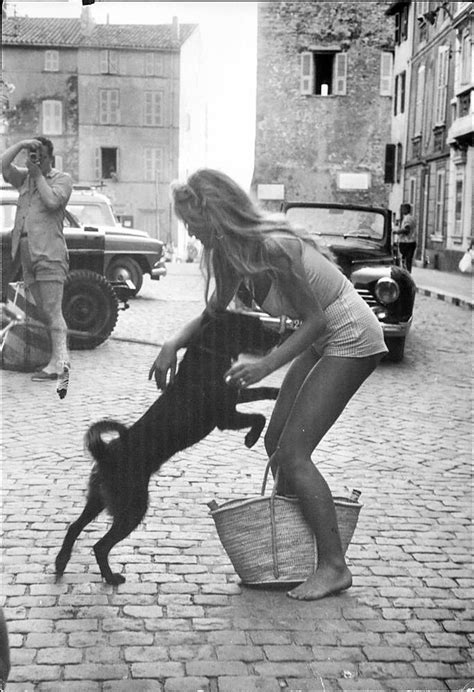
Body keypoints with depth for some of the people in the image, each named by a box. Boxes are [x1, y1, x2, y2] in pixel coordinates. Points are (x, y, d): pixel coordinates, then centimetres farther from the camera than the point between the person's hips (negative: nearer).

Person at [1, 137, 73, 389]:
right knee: (42, 311, 6)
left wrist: (38, 175, -4)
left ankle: (59, 363, -19)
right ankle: (61, 360, 11)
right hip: (26, 252, 6)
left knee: (52, 311, -14)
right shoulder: (24, 177, 20)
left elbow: (52, 201, -13)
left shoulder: (62, 178, 4)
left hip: (49, 252, -6)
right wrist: (21, 144, -1)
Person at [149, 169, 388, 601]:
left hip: (350, 342, -9)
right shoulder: (236, 249, -3)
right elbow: (214, 312, 9)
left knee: (293, 453, -11)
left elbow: (315, 320, -23)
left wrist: (266, 366, -25)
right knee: (276, 443, 11)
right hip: (323, 341, 9)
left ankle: (334, 566, -3)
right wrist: (174, 344, -6)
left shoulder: (273, 248, -29)